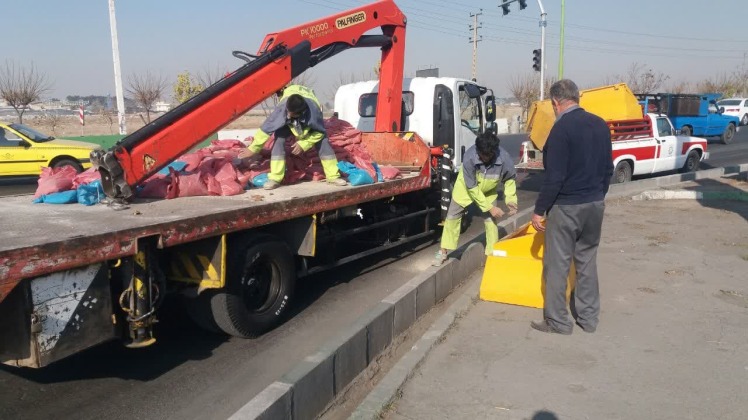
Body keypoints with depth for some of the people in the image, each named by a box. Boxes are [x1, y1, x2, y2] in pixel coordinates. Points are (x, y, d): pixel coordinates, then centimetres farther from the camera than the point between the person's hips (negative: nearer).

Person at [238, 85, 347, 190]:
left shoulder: (314, 110, -44)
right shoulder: (282, 107, -42)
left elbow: (320, 132, -25)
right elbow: (266, 128, -33)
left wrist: (303, 144, -33)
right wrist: (253, 149, -29)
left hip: (309, 119, 0)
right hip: (287, 122, 0)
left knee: (323, 142, -16)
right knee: (279, 140, -23)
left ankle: (333, 176, -7)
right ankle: (275, 178, -21)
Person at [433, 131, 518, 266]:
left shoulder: (504, 159, -34)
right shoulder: (469, 158, -38)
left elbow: (509, 179, -11)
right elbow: (472, 188, -28)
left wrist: (510, 199, -22)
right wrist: (490, 207, -27)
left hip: (489, 190, 1)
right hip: (467, 186, -1)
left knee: (490, 219, -6)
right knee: (452, 215, 0)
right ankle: (443, 252, 12)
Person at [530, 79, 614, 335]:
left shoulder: (562, 128, -17)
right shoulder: (600, 125, 6)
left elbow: (555, 176, -20)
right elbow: (608, 169, 12)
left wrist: (539, 210, -13)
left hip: (566, 206, -7)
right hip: (595, 204, 8)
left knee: (557, 264, 3)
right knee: (587, 261, 16)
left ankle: (557, 321, 10)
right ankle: (588, 318, 24)